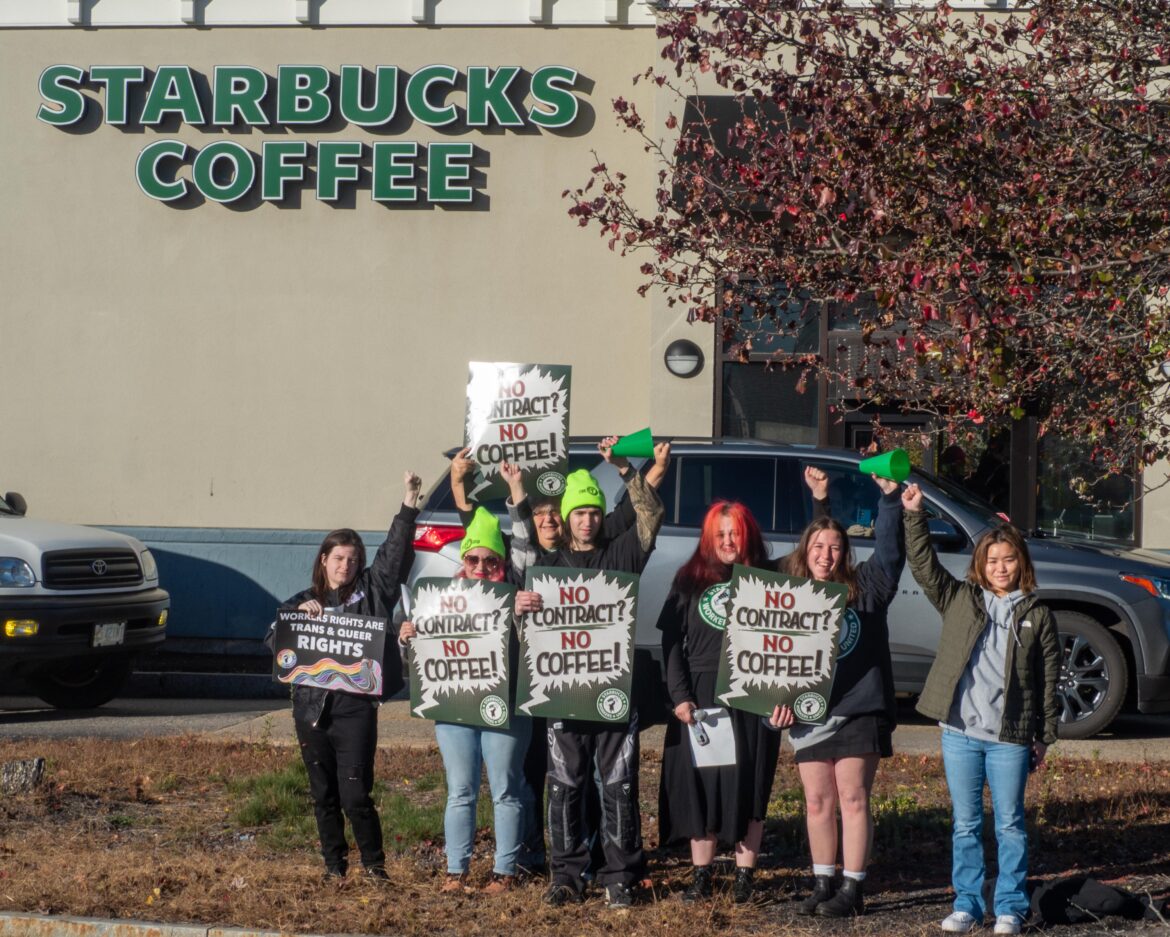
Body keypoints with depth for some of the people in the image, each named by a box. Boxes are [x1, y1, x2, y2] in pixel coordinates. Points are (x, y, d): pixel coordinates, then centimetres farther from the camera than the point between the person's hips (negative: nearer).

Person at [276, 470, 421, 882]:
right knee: (324, 795, 9)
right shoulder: (304, 600, 13)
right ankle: (334, 866, 19)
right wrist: (300, 615, -11)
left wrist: (409, 506, -12)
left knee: (356, 794, -8)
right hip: (311, 705, 3)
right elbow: (274, 640, 5)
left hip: (355, 705, -3)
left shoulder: (370, 591, 7)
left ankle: (374, 865, 5)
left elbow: (395, 554, -4)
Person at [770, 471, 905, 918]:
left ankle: (852, 889, 3)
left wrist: (889, 497, -18)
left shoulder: (864, 588, 3)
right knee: (818, 803, 8)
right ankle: (822, 885, 17)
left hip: (859, 711, -2)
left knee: (853, 798, -1)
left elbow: (890, 551, -9)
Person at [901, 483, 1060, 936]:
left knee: (1009, 825, 4)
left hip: (1010, 738, -2)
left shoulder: (1037, 615, 4)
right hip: (960, 733, 2)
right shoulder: (959, 600, 8)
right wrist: (914, 515, -7)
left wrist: (1045, 736, 2)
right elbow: (923, 565, 2)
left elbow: (1049, 678, 5)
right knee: (965, 825, 8)